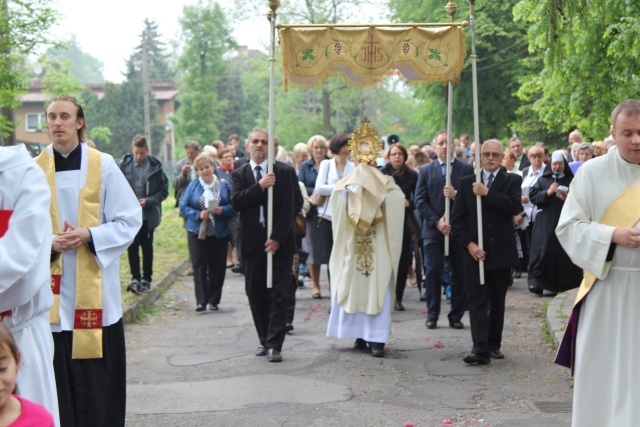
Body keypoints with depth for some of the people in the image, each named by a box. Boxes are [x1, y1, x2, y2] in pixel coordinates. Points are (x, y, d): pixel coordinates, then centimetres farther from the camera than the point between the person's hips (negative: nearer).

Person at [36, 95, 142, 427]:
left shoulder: (103, 165, 0)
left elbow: (130, 220, -1)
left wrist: (90, 235, -15)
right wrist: (48, 243, -14)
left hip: (95, 290, -1)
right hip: (52, 292, 1)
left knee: (99, 375, 3)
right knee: (59, 376, 4)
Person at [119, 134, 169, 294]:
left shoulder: (155, 166, -6)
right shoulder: (125, 164, -4)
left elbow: (164, 191, -2)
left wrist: (148, 200, -15)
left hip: (148, 214, 0)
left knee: (147, 247, 9)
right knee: (132, 246, 0)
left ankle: (146, 279, 20)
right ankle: (135, 278, 6)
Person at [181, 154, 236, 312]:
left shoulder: (224, 185, 4)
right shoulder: (193, 185, 4)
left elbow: (234, 207, 1)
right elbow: (183, 207, -1)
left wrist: (222, 210, -18)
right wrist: (199, 215, -15)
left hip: (219, 233, 1)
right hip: (197, 232, 0)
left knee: (217, 267, 3)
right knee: (199, 266, -7)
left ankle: (214, 300, 15)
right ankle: (201, 301, -5)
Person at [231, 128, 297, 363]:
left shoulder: (283, 172, 3)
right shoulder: (239, 174, 9)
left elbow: (288, 208, -4)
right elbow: (236, 202, -8)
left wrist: (277, 238, -12)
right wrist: (260, 186, -17)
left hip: (279, 241, -2)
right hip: (253, 242, 2)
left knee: (278, 294, -4)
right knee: (256, 294, 7)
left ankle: (274, 344, -3)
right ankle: (264, 340, 20)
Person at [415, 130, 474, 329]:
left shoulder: (467, 169, 5)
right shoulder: (426, 171, 8)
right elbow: (420, 200, 2)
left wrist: (456, 195, -18)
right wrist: (436, 221, -9)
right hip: (433, 229, 0)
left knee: (459, 273, 3)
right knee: (433, 272, -1)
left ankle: (456, 316, 12)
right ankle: (432, 315, 8)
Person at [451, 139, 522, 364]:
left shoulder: (512, 181, 5)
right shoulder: (467, 183, 8)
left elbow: (515, 207, -15)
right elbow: (457, 219, 4)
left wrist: (487, 193, -18)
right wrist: (469, 244, -9)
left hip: (501, 251, 0)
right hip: (475, 252, 0)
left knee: (497, 301, 9)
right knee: (477, 300, -6)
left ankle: (494, 344, 21)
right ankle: (480, 348, -11)